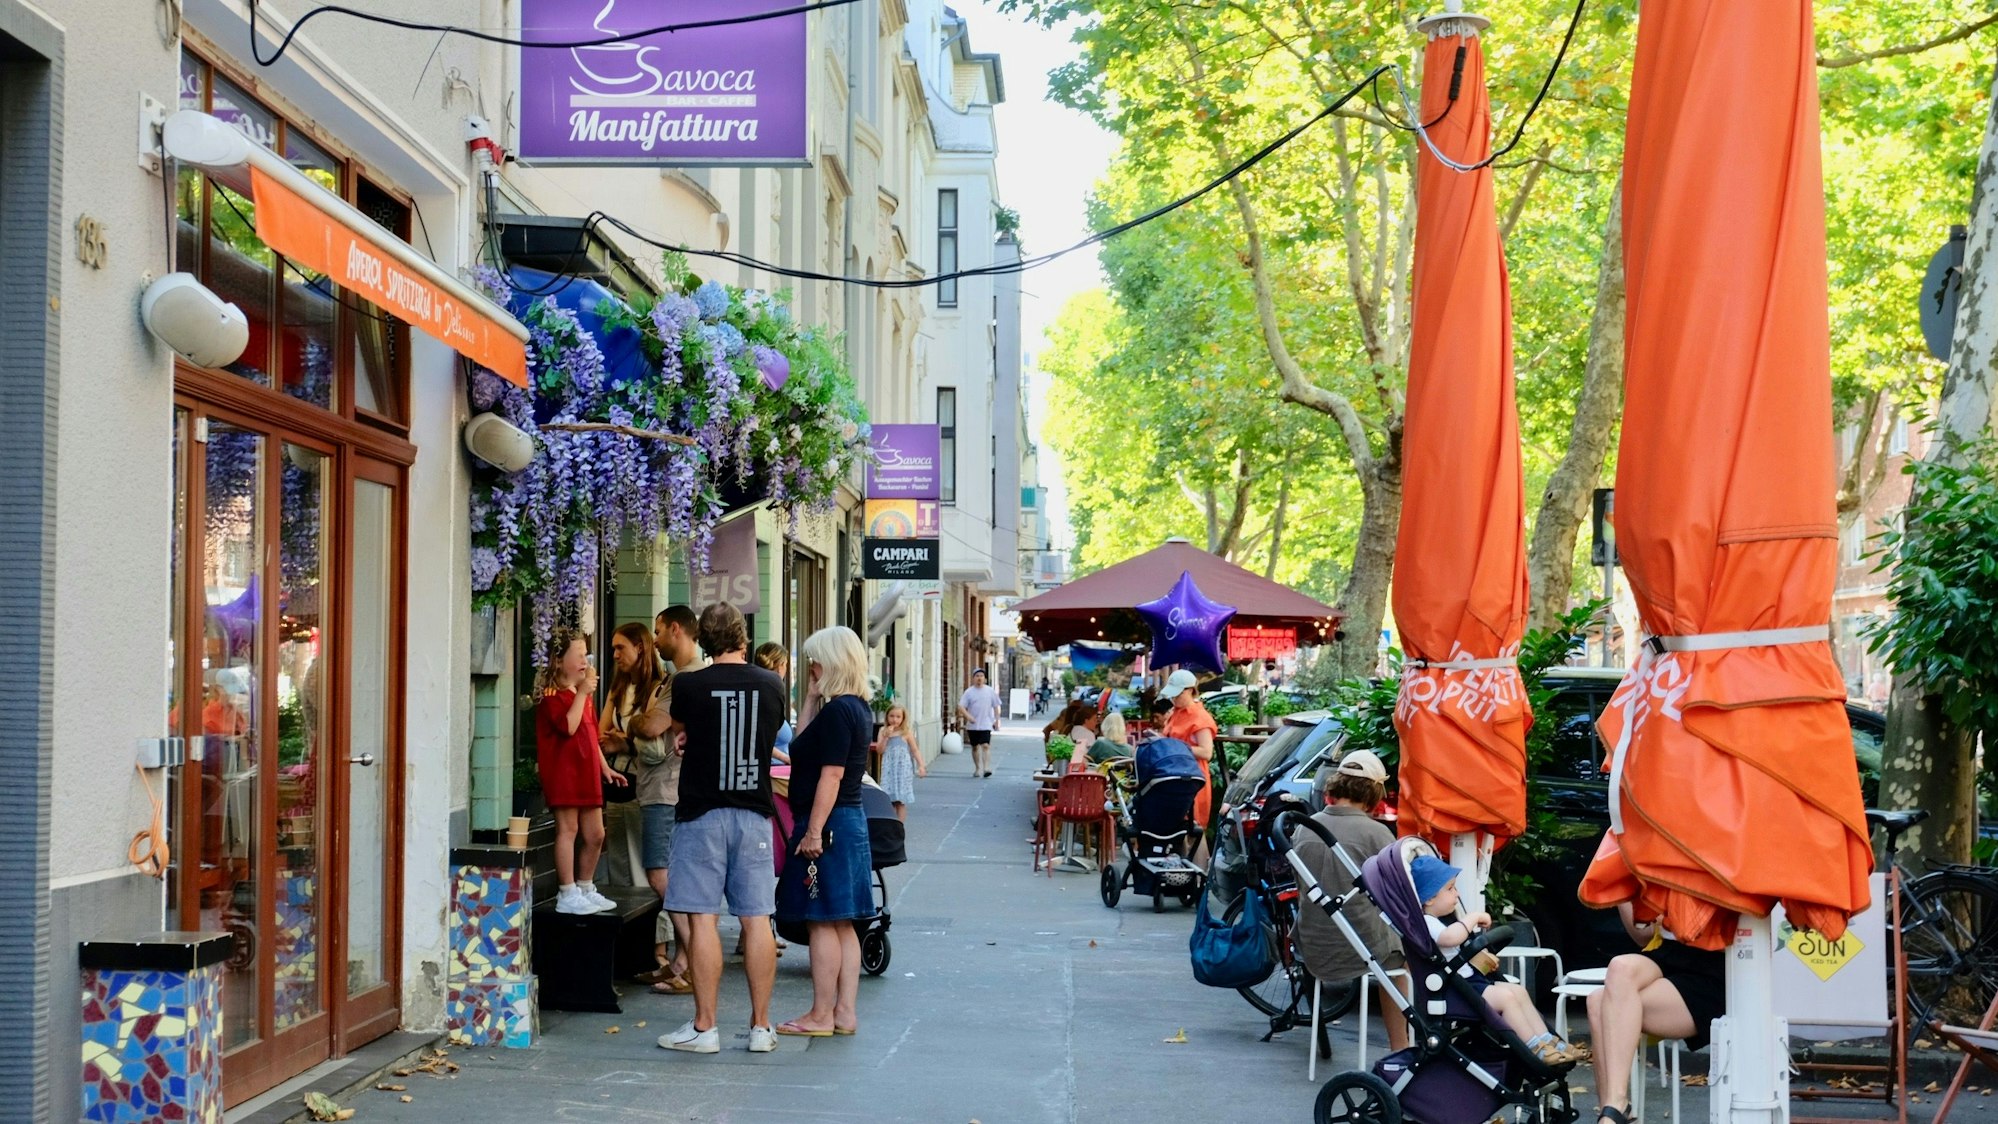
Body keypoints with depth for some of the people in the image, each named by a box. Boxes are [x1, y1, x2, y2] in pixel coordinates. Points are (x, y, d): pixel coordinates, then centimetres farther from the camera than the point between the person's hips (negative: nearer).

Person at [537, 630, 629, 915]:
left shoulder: (584, 693, 19)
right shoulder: (552, 696, -10)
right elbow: (569, 726, -24)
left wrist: (605, 767, 22)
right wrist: (582, 693, -21)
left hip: (587, 773, 9)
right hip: (562, 771, -9)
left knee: (595, 835, 10)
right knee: (568, 829, -6)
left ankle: (585, 889, 23)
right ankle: (567, 895, -2)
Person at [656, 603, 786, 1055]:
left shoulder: (688, 686, -8)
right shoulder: (771, 686, 1)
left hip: (702, 813, -3)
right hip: (754, 812, 3)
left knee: (702, 920, 0)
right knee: (756, 920, 5)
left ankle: (704, 1028, 2)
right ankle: (761, 1027, 9)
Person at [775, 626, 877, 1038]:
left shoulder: (837, 711, -17)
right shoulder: (858, 708, 12)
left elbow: (830, 776, -21)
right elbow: (806, 746, 21)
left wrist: (813, 832, -21)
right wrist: (812, 698, 13)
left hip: (828, 825, -10)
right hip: (851, 823, 10)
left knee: (822, 922, -4)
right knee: (842, 924, 12)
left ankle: (821, 1016, 1)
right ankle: (845, 1012, 15)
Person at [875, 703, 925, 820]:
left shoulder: (907, 733, -2)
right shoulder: (883, 731, 5)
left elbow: (915, 750, 0)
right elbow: (880, 750, -1)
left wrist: (921, 765, -11)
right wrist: (886, 736, -13)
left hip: (903, 769, -2)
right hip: (888, 770, 2)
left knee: (900, 801, -2)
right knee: (888, 800, 0)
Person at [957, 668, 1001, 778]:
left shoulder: (990, 691, 4)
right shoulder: (969, 692, 0)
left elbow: (995, 706, 12)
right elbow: (961, 707, -5)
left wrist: (996, 720, 8)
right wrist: (968, 716, -21)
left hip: (986, 724, -1)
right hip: (972, 725, 1)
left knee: (986, 745, -15)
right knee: (975, 747, 10)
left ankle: (987, 768, -21)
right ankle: (977, 768, 22)